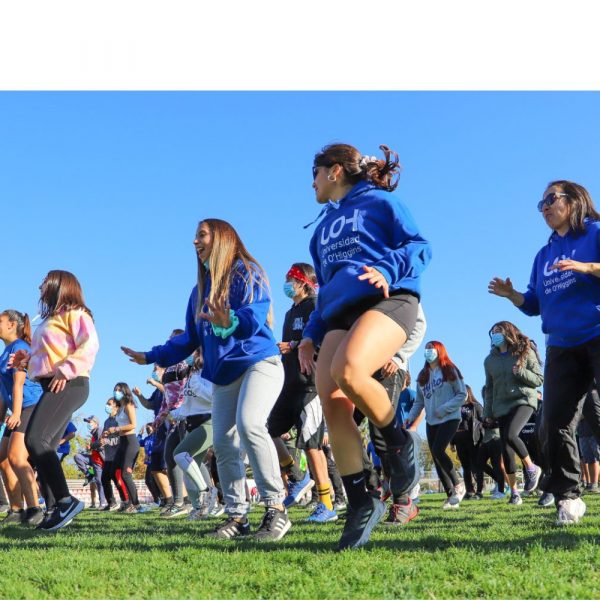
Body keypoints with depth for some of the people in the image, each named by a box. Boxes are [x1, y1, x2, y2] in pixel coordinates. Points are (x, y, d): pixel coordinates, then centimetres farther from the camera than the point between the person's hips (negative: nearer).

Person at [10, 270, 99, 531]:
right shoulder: (51, 319, 25)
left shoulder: (74, 313, -3)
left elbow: (89, 345, -17)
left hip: (69, 385, -10)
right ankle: (54, 508, 8)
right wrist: (27, 360, 13)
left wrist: (65, 371, -25)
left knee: (35, 439, -22)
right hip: (54, 386, 10)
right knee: (44, 448, 6)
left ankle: (66, 500, -23)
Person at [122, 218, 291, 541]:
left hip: (259, 362, -8)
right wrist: (151, 357, 24)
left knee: (249, 423, -28)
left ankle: (276, 509, -24)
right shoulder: (201, 288, 19)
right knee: (223, 444, 1)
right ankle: (237, 516, 9)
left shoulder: (246, 272, -4)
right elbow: (189, 339, 26)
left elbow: (255, 316, -22)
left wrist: (230, 322, -43)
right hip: (224, 374, 8)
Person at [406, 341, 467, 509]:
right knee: (436, 458, 2)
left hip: (449, 418, -6)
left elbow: (462, 394, -6)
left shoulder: (450, 370, -2)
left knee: (438, 451, -21)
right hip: (431, 421, 6)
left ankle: (458, 485, -3)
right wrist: (411, 417, 0)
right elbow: (419, 401, 14)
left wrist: (444, 409, -16)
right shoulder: (423, 375, 14)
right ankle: (451, 495, 8)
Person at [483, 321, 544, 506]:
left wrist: (521, 372, -17)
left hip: (523, 400, -5)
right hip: (501, 406, 5)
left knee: (510, 435, -28)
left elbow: (539, 379, 0)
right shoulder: (490, 360, 13)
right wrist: (488, 412, 12)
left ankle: (531, 468, -5)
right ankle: (514, 491, 9)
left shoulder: (525, 352, 2)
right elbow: (489, 388, 17)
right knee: (506, 449, -1)